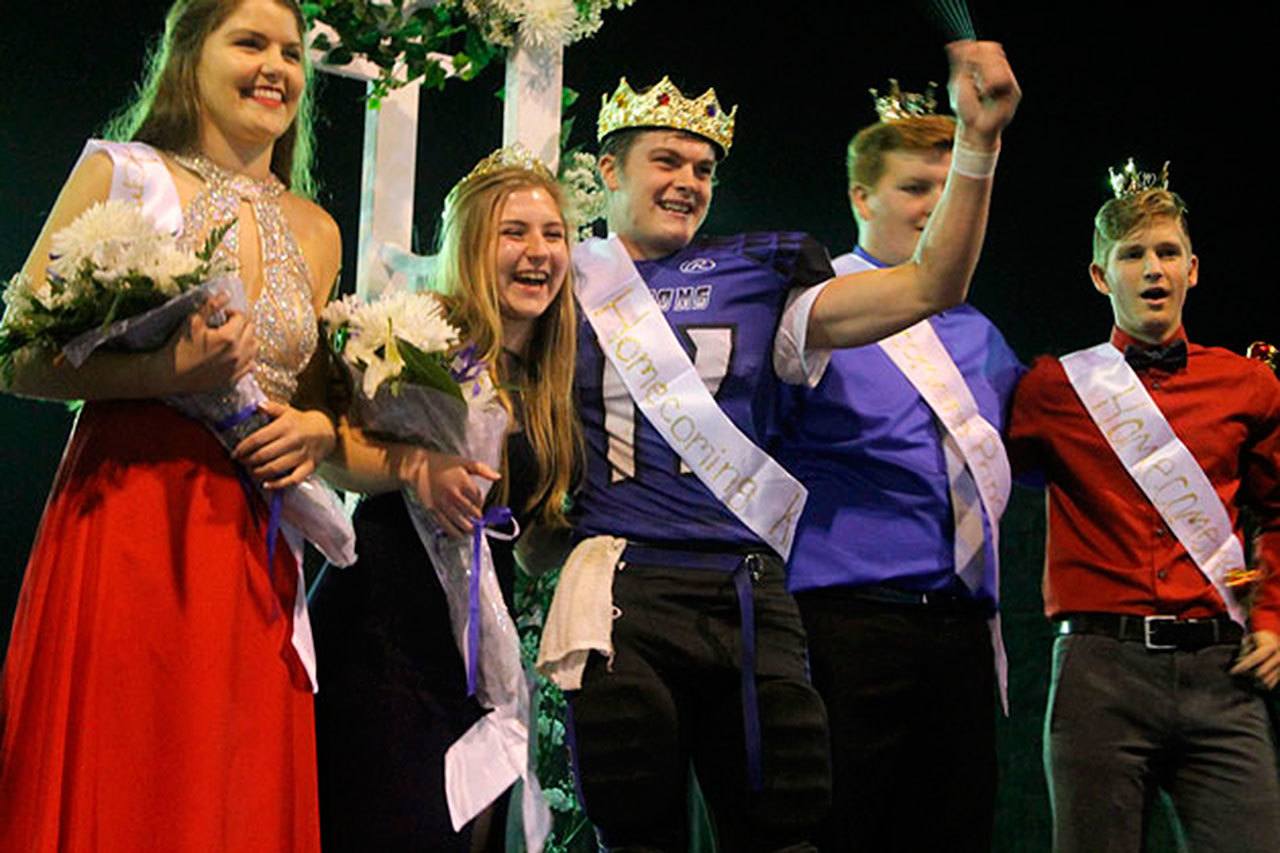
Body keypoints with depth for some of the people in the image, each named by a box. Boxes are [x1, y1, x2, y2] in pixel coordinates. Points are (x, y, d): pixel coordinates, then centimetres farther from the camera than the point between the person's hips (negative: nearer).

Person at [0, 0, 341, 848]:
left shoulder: (316, 234, 17)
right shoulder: (123, 173, 3)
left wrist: (317, 428, 1)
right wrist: (161, 374, -17)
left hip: (254, 545, 4)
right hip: (123, 518, -4)